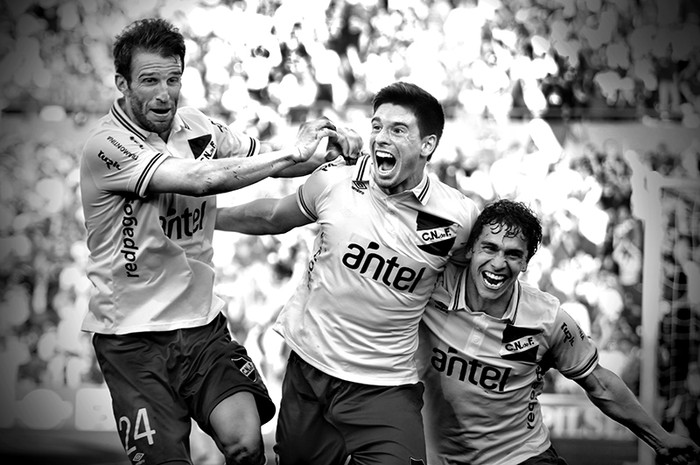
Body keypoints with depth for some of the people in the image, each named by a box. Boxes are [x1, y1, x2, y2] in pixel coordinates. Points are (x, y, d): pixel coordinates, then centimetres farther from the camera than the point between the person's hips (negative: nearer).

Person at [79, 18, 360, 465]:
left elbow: (269, 161, 13)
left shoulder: (197, 125, 3)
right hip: (134, 338, -4)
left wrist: (329, 143, -8)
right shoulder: (108, 145, -15)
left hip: (202, 323, 4)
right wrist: (292, 154, -20)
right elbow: (201, 178, -27)